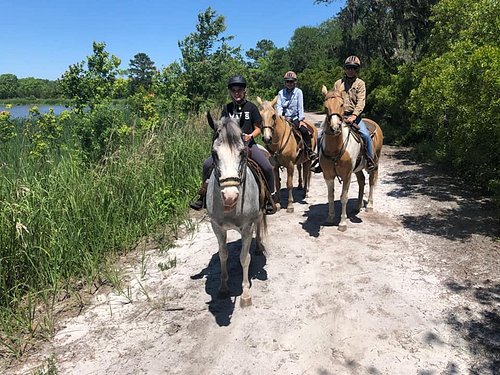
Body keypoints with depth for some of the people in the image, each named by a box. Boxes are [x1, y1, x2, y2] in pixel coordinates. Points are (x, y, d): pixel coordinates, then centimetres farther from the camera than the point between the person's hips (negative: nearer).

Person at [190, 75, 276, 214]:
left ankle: (269, 198, 1)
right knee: (207, 165, -14)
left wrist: (250, 136, -16)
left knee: (268, 168, -22)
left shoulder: (251, 107, 3)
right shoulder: (227, 108, 8)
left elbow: (257, 129, 4)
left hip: (248, 144, -2)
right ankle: (203, 195, 6)